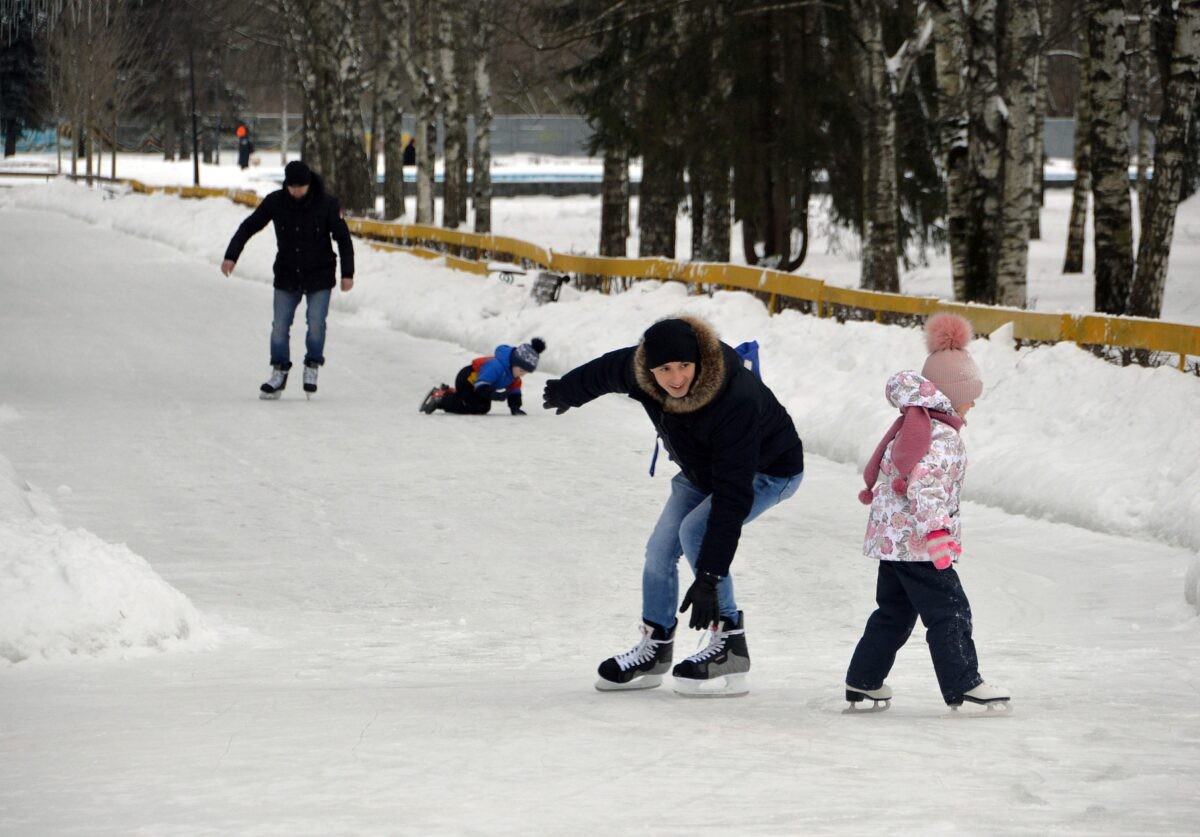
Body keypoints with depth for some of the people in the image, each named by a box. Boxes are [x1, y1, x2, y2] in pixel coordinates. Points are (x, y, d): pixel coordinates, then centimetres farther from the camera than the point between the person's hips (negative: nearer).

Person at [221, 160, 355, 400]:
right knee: (280, 326, -2)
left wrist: (347, 273, -8)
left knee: (316, 324, -8)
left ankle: (312, 367, 10)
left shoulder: (327, 204, -12)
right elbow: (248, 227, 2)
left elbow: (343, 238, -5)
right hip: (286, 276, 2)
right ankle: (279, 372, 9)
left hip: (319, 276, -2)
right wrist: (231, 256, -6)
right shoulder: (275, 202, -8)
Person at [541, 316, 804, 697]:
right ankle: (654, 648, 22)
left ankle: (729, 642, -17)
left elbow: (732, 494, -44)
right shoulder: (636, 370, -25)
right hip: (703, 467, 7)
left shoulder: (736, 402, -44)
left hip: (769, 470, -7)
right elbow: (603, 372, 1)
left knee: (696, 530, -25)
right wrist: (567, 391, 24)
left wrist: (710, 576, -46)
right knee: (662, 545, 4)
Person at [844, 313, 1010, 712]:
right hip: (917, 542, -10)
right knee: (949, 611, -6)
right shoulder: (941, 436, -16)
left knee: (893, 612, 18)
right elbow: (925, 484, -27)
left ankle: (863, 682, 21)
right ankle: (963, 686, -6)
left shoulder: (912, 425, 15)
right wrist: (935, 530, -32)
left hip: (891, 539, 10)